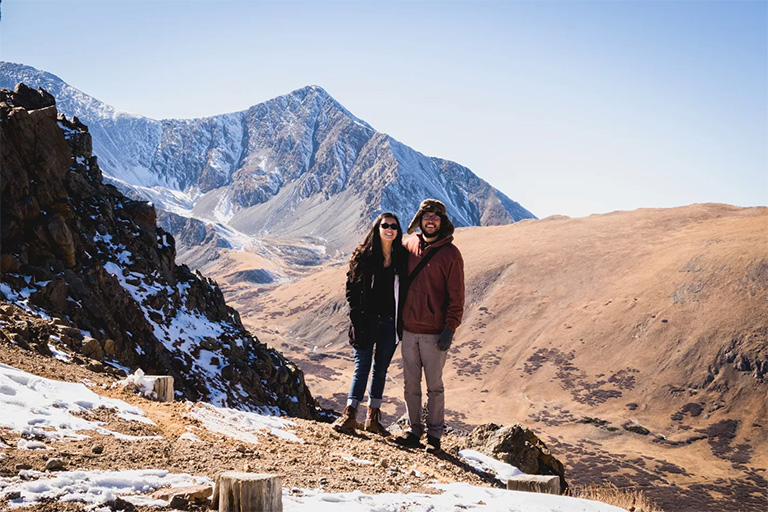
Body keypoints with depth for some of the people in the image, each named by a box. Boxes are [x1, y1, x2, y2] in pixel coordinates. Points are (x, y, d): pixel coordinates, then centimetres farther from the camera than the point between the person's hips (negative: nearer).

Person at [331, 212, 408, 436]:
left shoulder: (402, 257, 4)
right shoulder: (363, 255, -2)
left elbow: (405, 290, 8)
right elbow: (351, 286, -1)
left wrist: (401, 320, 0)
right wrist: (356, 316, -8)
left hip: (390, 322, 2)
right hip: (367, 320, -2)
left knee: (381, 369, 9)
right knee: (362, 367, -4)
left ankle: (373, 417, 17)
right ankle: (350, 415, -2)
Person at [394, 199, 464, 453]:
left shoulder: (450, 253, -5)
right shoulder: (409, 246, 7)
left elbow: (456, 296, -5)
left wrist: (450, 328, -11)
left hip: (434, 332, -4)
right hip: (409, 329, 4)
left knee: (434, 385, 4)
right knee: (410, 383, 8)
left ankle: (435, 435, 14)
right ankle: (414, 431, 19)